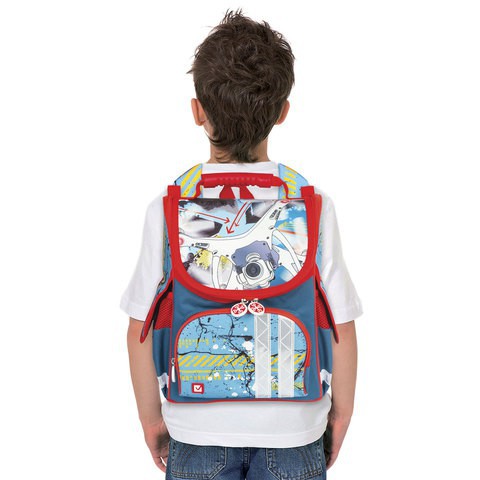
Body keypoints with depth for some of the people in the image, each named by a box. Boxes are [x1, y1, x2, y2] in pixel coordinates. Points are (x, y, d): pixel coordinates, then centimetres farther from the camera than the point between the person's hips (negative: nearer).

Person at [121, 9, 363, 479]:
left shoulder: (167, 210, -13)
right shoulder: (314, 207, -14)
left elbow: (141, 331, -7)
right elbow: (341, 328, -8)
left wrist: (151, 416, 8)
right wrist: (342, 410, 8)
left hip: (196, 427, 1)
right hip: (293, 428, 0)